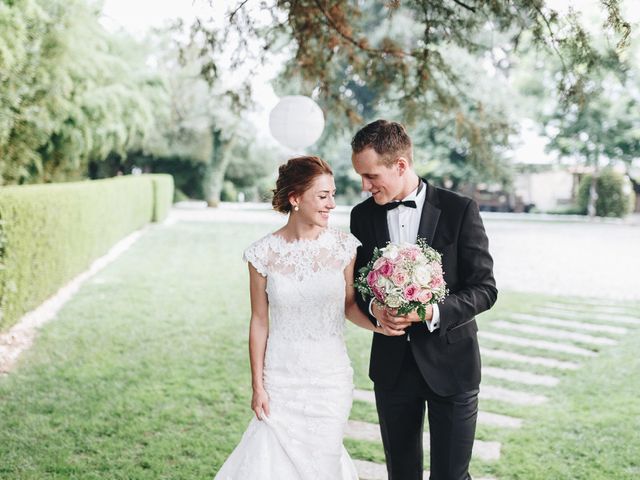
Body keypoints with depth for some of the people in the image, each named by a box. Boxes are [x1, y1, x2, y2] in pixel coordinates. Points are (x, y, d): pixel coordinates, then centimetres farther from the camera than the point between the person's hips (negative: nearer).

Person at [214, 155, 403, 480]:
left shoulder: (343, 245, -6)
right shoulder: (264, 253, -7)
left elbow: (349, 305, 4)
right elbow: (259, 322, -1)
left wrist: (379, 325, -16)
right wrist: (257, 386, 1)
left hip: (330, 377, 1)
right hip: (280, 377, 0)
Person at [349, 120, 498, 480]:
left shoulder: (460, 210, -10)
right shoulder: (363, 215, 2)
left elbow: (484, 288, -8)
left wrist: (434, 312, -25)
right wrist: (374, 307, -14)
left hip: (450, 361, -3)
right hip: (392, 366, 3)